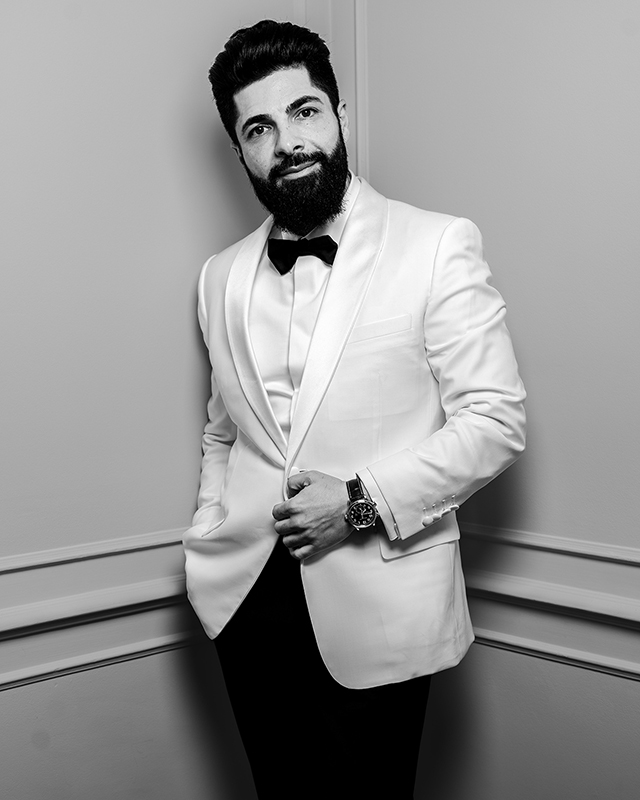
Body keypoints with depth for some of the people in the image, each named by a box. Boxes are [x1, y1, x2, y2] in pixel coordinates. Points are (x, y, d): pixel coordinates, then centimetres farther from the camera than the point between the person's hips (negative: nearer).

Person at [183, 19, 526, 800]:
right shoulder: (221, 277, 7)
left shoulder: (438, 246, -7)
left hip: (379, 606, -3)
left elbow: (494, 419, -9)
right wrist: (209, 530, 2)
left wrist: (362, 500, -17)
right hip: (249, 601, 4)